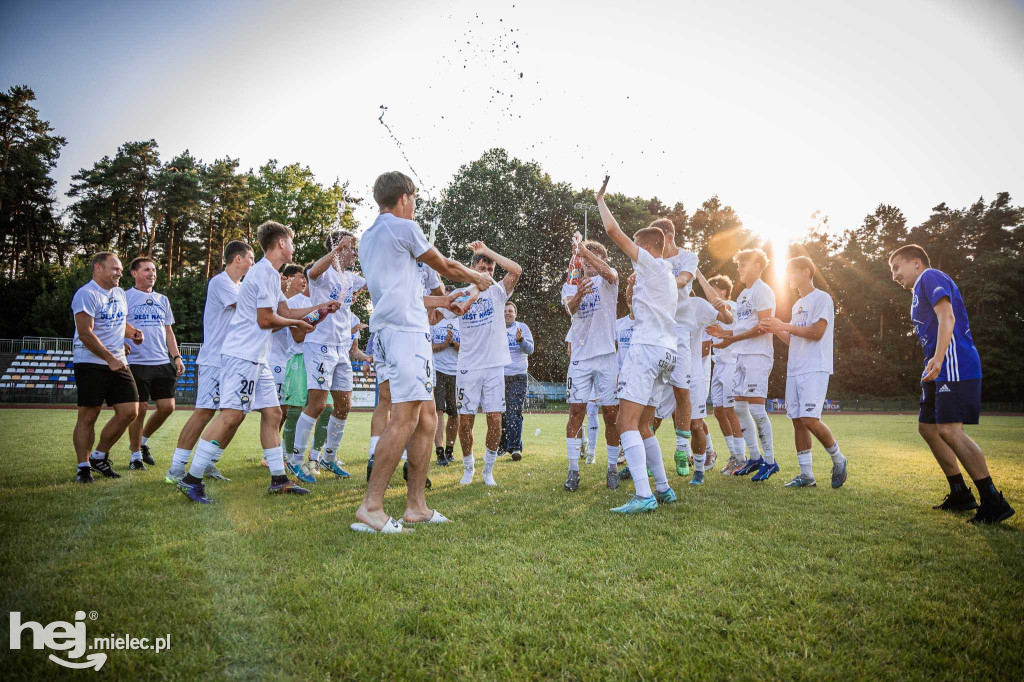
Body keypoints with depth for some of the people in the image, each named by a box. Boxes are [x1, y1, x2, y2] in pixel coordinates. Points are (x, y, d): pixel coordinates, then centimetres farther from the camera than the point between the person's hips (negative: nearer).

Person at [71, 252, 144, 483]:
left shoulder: (119, 293, 15)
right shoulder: (87, 294, -11)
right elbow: (85, 334, -18)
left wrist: (133, 332, 7)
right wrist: (110, 360, -19)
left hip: (118, 364, 7)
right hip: (91, 364, -7)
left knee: (129, 411, 1)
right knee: (88, 416, -2)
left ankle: (99, 457, 18)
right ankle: (83, 467, 10)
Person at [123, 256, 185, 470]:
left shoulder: (162, 300, 17)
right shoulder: (126, 297, 2)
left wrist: (177, 357, 11)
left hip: (163, 363, 5)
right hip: (137, 363, -5)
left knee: (167, 406, 2)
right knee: (140, 408, -3)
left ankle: (144, 441, 25)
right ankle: (136, 455, 12)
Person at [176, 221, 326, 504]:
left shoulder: (271, 274, 19)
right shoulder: (265, 272, -12)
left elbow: (285, 312, 26)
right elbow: (265, 320, -15)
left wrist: (320, 308, 25)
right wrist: (298, 323, 0)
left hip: (256, 358, 11)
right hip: (242, 354, -11)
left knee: (272, 413, 9)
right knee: (232, 414, -14)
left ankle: (278, 479, 14)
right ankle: (191, 479, -9)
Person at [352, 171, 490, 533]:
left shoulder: (368, 237, 24)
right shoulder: (403, 227, -3)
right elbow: (445, 266, 8)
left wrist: (441, 301, 35)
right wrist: (478, 277, 27)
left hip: (390, 329, 9)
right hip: (406, 330, -9)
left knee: (425, 418, 10)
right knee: (405, 418, -13)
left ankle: (416, 505, 12)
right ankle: (370, 508, -13)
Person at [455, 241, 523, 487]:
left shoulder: (496, 292, 5)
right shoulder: (460, 294, 5)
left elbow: (516, 270, -12)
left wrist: (486, 251, -9)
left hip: (494, 366, 0)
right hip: (468, 367, 0)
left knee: (495, 420, -1)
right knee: (465, 420, 2)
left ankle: (488, 470, 15)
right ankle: (468, 468, 22)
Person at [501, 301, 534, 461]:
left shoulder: (522, 328, 8)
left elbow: (530, 349, -2)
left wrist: (520, 340, -22)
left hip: (518, 377, -2)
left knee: (515, 412, -10)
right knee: (499, 413, 6)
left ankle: (515, 447, -12)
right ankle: (502, 445, 18)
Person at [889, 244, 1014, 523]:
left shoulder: (931, 276, -4)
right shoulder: (921, 289, 25)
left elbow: (946, 316, -18)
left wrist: (937, 358, -29)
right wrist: (933, 366, 22)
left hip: (954, 366, -11)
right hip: (940, 372, 11)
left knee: (949, 429, -18)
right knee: (927, 427, 12)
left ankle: (994, 502, -13)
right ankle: (960, 494, 18)